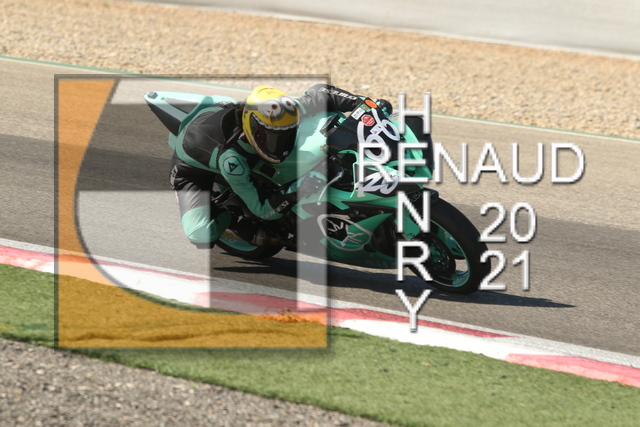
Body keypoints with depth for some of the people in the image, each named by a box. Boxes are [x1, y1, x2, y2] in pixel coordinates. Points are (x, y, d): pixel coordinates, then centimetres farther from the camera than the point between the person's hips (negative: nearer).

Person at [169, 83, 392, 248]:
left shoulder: (284, 116, -31)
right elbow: (261, 208, -36)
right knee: (202, 236, -29)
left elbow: (320, 94, -15)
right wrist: (296, 191, -52)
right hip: (193, 165, -6)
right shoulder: (231, 158, -45)